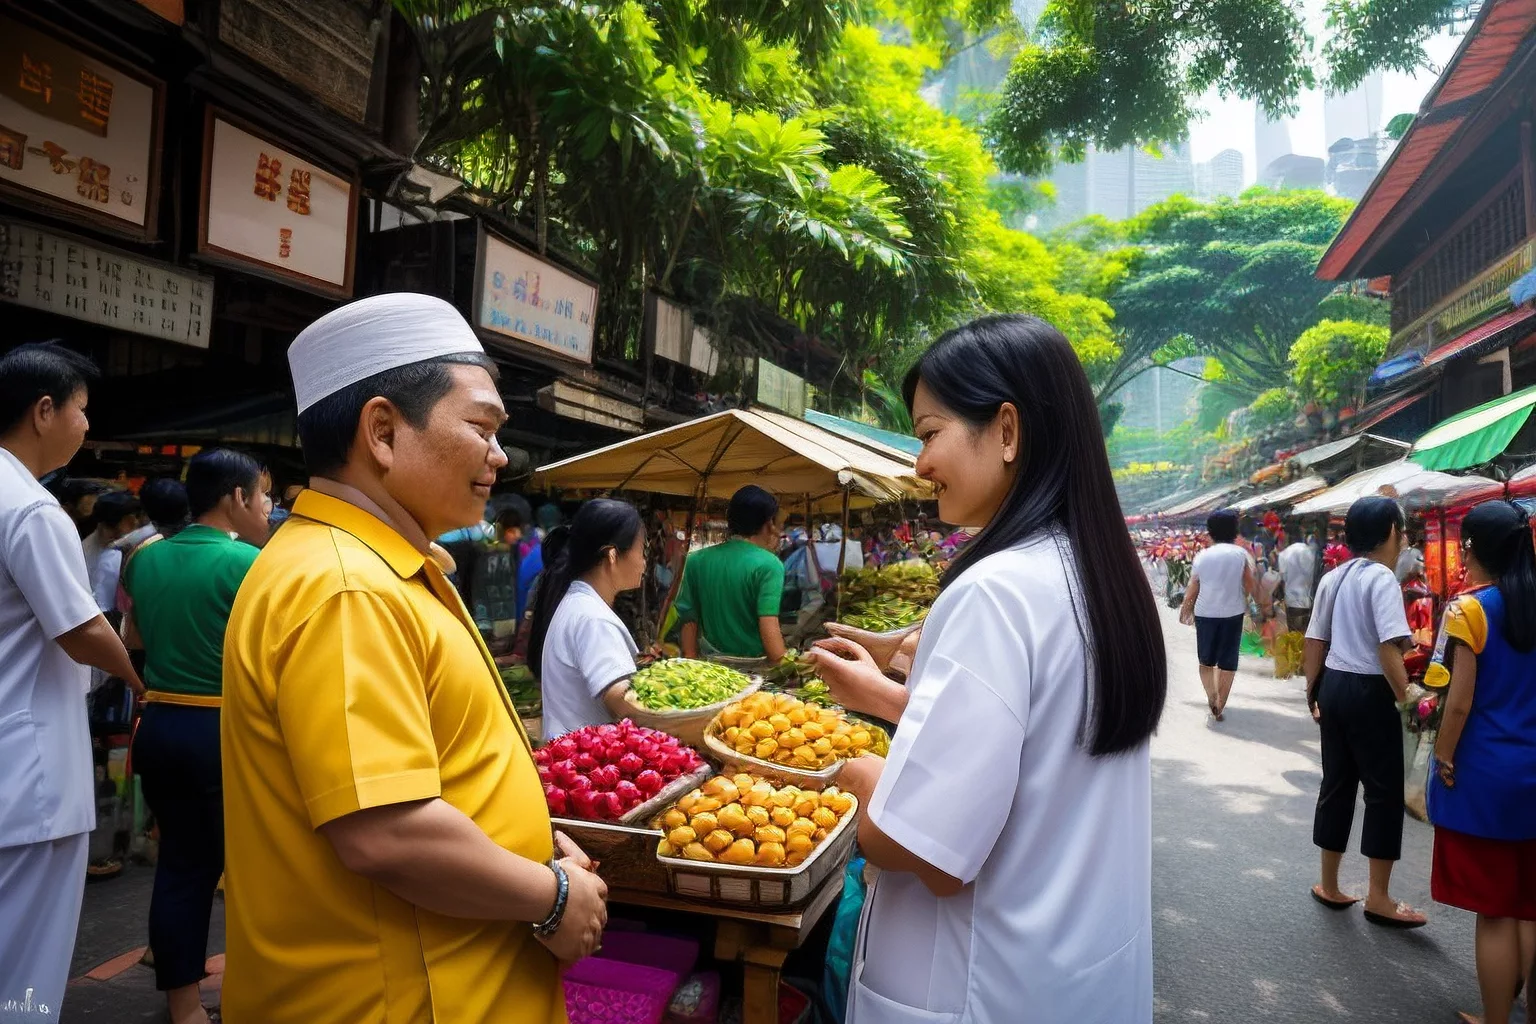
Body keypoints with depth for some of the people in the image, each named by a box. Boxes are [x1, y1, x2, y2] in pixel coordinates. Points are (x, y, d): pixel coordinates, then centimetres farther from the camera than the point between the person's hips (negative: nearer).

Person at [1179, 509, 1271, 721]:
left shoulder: (1202, 556, -2)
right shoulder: (1241, 554, -5)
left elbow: (1192, 590, 2)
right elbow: (1252, 586, -5)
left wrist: (1185, 612, 16)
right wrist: (1264, 605, 11)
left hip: (1205, 614, 1)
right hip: (1232, 614, -1)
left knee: (1206, 660, 16)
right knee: (1227, 662, 10)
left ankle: (1211, 697, -1)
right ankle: (1220, 707, 11)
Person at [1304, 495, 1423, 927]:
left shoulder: (1332, 579, 10)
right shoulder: (1382, 578, -13)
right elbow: (1388, 648, -23)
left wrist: (1313, 691, 21)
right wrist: (1406, 696, -17)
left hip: (1334, 686, 7)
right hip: (1369, 691, -7)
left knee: (1336, 783, 15)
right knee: (1384, 790, 5)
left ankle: (1329, 886, 25)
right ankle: (1378, 898, 14)